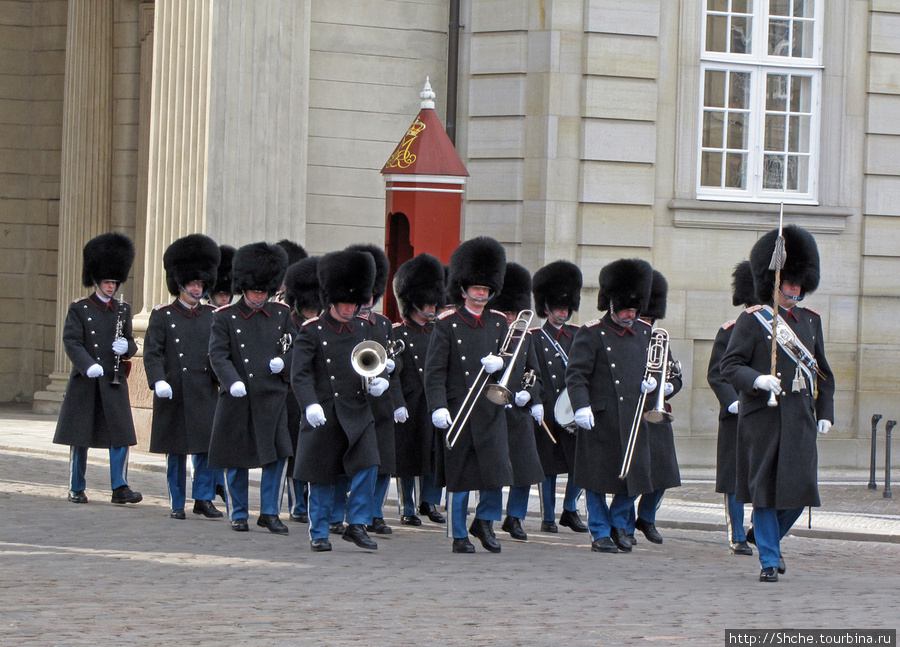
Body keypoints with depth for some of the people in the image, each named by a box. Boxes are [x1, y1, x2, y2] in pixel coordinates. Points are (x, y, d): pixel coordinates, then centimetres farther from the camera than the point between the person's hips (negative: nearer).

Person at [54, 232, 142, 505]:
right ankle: (77, 488, 13)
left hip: (114, 381, 3)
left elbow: (131, 344, 16)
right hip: (85, 381, -3)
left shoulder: (122, 310, 12)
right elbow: (71, 341, -9)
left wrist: (126, 346, -9)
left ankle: (120, 487, -3)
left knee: (121, 435, -6)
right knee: (80, 437, 3)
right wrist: (88, 366, -25)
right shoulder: (79, 309, 1)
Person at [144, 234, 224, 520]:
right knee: (176, 451, 4)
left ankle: (203, 498, 8)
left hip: (205, 392, 3)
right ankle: (176, 503, 12)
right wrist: (158, 381, -19)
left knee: (208, 447, -4)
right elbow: (152, 353, -4)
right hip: (173, 394, -2)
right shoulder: (162, 316, 1)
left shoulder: (212, 316, 11)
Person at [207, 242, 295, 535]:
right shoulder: (225, 317, -1)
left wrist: (283, 362, -7)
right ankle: (239, 514, 18)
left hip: (272, 398, 2)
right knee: (237, 461, 5)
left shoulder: (281, 314, 9)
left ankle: (270, 513, 5)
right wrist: (233, 382, -25)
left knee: (277, 455, -6)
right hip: (237, 399, -2)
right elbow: (218, 355, -9)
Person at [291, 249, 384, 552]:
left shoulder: (364, 328, 11)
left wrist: (378, 382, -3)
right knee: (322, 479, 4)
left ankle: (357, 525, 1)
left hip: (357, 413, 3)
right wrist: (310, 404, -26)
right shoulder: (311, 331, -4)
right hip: (324, 414, -3)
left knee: (368, 465, -12)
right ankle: (319, 533, 16)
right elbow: (300, 375, -11)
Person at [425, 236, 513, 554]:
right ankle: (459, 535, 12)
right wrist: (438, 407, -17)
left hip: (491, 410, 3)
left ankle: (484, 521, 14)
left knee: (497, 468, -8)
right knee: (459, 474, 1)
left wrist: (499, 364, -9)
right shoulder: (447, 324, 0)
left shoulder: (499, 323, 12)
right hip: (457, 409, -3)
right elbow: (434, 371, -5)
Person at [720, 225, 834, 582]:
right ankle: (769, 560, 7)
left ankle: (769, 535, 26)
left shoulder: (810, 321, 13)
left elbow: (822, 372, 20)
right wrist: (757, 379, -23)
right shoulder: (752, 321, -2)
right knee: (765, 488, -2)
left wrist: (825, 413, 14)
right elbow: (729, 365, -6)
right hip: (761, 416, -4)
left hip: (800, 417, 4)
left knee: (800, 488, -2)